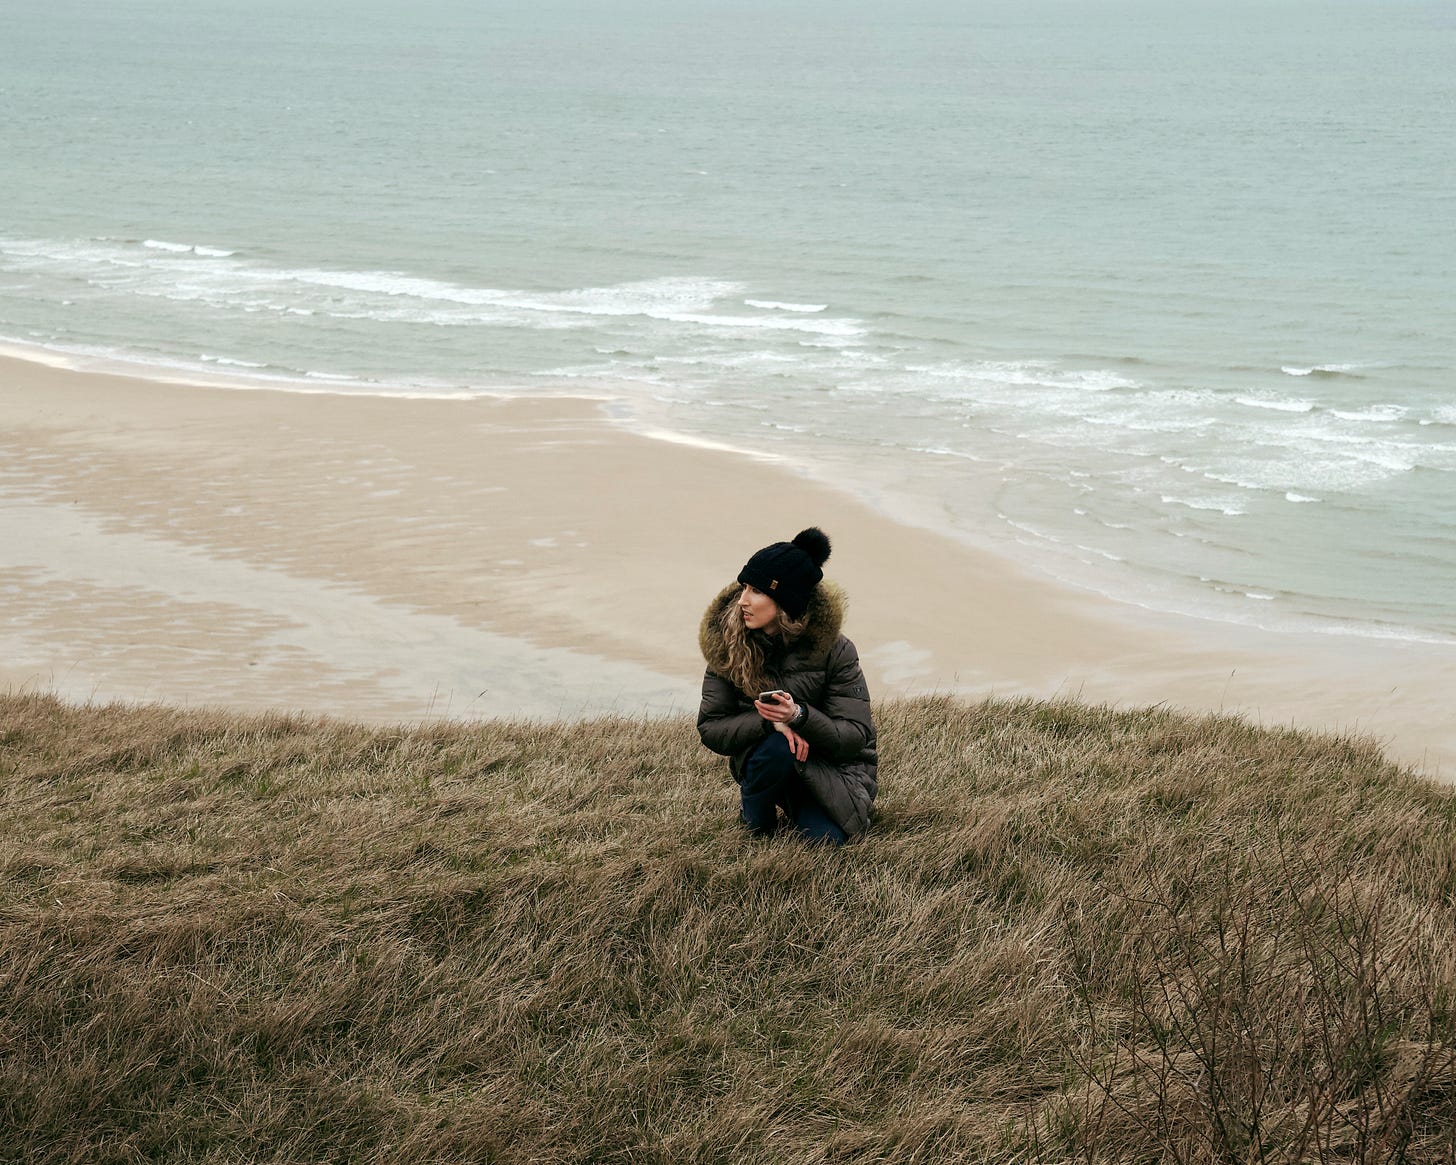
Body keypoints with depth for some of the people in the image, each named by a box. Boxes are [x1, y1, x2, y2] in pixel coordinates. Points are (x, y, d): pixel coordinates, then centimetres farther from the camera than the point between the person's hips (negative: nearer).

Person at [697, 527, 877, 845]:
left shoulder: (834, 650, -17)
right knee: (778, 747, -34)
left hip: (834, 767, -1)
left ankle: (799, 806, 11)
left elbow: (856, 735, -18)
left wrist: (799, 716, -37)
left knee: (824, 838, -26)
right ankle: (757, 829, -5)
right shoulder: (727, 644, -11)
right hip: (764, 757, 1)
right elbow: (709, 728, -12)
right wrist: (770, 722, -30)